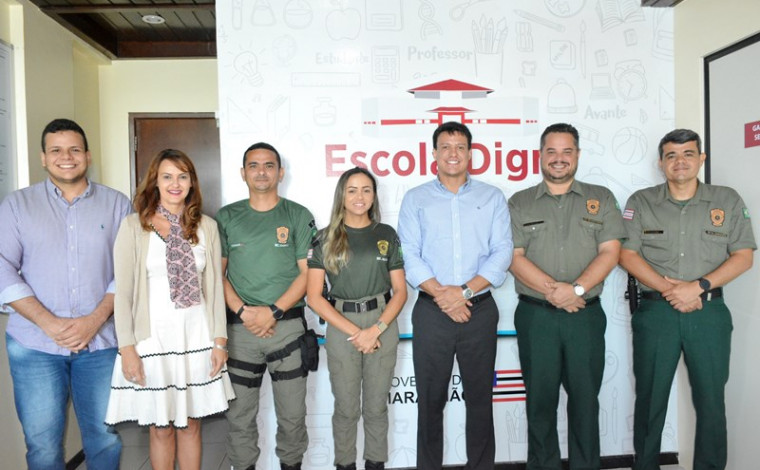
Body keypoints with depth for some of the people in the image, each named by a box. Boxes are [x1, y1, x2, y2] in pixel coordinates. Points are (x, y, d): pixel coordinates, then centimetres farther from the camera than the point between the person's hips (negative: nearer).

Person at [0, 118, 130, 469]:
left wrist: (95, 319, -11)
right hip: (35, 344, 0)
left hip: (101, 341, 0)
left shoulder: (117, 204, 6)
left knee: (105, 437, 6)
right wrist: (48, 322, -12)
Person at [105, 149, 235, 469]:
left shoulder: (207, 227, 4)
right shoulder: (134, 226, -4)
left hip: (196, 335, 2)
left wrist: (219, 340, 2)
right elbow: (123, 292, -4)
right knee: (161, 428, 9)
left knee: (191, 424, 12)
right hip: (154, 336, -2)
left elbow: (214, 286, 5)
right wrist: (127, 347, -8)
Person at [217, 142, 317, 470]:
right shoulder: (226, 217, 9)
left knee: (292, 413, 6)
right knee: (239, 414, 9)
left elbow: (308, 272, -1)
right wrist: (243, 312, -9)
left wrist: (273, 311, -12)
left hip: (287, 324, -1)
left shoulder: (298, 215, 4)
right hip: (239, 327, 1)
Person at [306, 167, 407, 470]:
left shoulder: (387, 235, 5)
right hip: (341, 327, -1)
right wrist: (355, 332, -11)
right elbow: (314, 296, -4)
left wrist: (375, 330, -11)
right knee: (346, 408, 9)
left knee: (376, 406, 11)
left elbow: (400, 291, 3)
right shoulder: (326, 239, 1)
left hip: (383, 324, 1)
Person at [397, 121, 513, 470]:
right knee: (430, 399, 8)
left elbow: (502, 252, -1)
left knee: (480, 396, 10)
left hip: (480, 310, 1)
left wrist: (465, 291, -13)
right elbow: (409, 255, -3)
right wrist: (440, 294, -14)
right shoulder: (415, 199, 7)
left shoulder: (492, 197, 8)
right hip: (431, 312, 0)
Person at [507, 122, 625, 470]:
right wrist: (553, 290, -15)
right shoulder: (519, 203, 6)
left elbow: (610, 252, -1)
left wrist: (577, 289, -15)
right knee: (540, 400, 9)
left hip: (586, 315, 1)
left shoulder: (600, 199, 8)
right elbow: (514, 257, -3)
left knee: (585, 398, 8)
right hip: (535, 315, 0)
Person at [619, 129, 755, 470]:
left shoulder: (728, 201, 6)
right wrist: (668, 289, -13)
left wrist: (699, 286, -13)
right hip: (655, 311, 0)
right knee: (650, 399, 8)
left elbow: (743, 256, 1)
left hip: (709, 312, 1)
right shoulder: (641, 202, 4)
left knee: (711, 400, 7)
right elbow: (628, 255, -2)